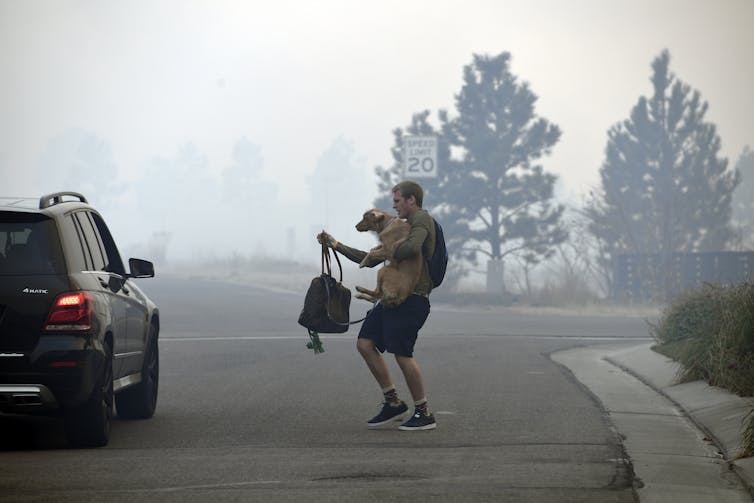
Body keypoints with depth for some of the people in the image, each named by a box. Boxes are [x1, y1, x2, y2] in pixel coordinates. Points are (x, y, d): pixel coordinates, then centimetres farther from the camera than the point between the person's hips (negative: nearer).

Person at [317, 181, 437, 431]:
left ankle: (424, 414, -3)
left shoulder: (421, 219, -5)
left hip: (412, 300, -10)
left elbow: (414, 247, -28)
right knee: (365, 344, 4)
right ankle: (393, 403, 8)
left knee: (402, 354, -13)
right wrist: (335, 244, 28)